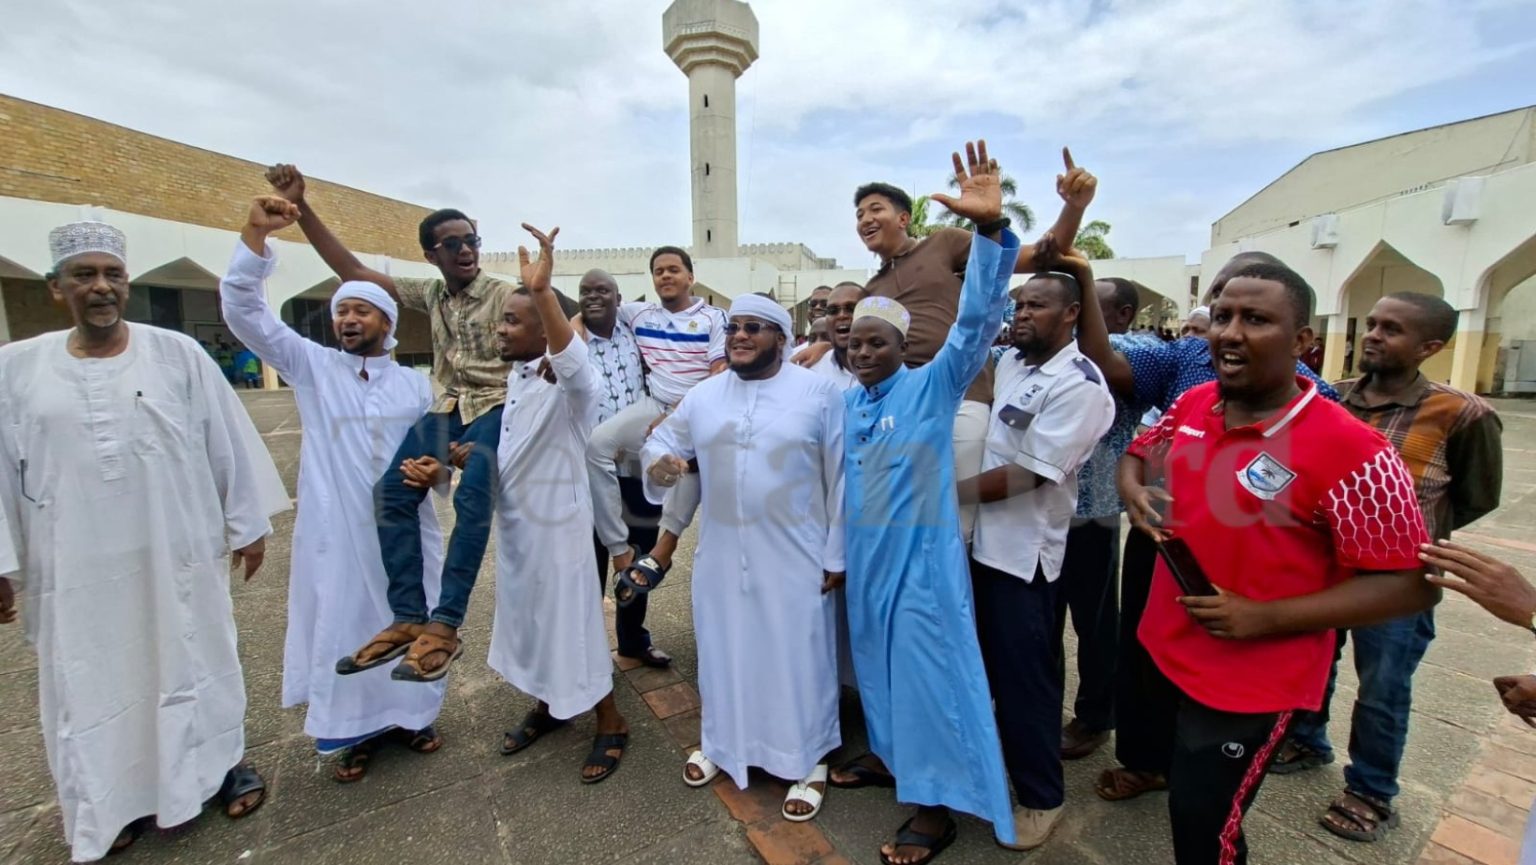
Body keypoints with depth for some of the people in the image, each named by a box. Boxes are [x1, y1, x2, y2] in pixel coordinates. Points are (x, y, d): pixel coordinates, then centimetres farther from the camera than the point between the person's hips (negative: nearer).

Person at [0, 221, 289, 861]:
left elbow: (227, 443, -1)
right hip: (78, 567, 2)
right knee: (93, 682, 14)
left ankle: (222, 763, 32)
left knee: (192, 659, 13)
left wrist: (248, 523, 1)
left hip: (177, 553, -1)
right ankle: (112, 803, 34)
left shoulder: (178, 353, -4)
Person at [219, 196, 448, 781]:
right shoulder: (311, 366, 2)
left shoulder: (414, 384, 6)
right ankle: (355, 732, 29)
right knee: (340, 626, 9)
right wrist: (254, 236, -18)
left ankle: (411, 716, 34)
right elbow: (243, 310, -7)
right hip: (335, 531, -1)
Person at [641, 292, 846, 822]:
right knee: (724, 650, 19)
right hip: (721, 555, 4)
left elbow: (840, 479, -5)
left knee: (798, 657, 9)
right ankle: (721, 743, 43)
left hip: (796, 558, -4)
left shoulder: (820, 393, -7)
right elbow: (662, 440, 13)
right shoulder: (704, 395, 5)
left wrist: (836, 555, -6)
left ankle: (810, 761, 32)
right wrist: (658, 464, -12)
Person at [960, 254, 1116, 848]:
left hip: (1024, 551, -8)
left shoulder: (1080, 385, -17)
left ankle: (1042, 796, 28)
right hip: (985, 540, 8)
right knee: (989, 663, 22)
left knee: (1024, 675, 6)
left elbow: (1028, 473, -23)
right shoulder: (1009, 362, 8)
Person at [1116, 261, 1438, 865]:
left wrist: (1263, 618, -24)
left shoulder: (1349, 450, -22)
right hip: (1163, 652, 6)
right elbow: (1138, 454, 15)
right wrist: (1135, 493, -8)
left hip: (1250, 687, -5)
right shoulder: (1191, 404, -3)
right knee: (1182, 789, 29)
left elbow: (1413, 586, -18)